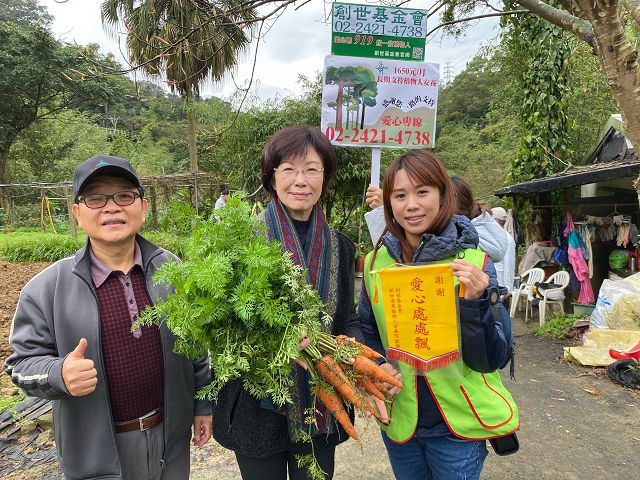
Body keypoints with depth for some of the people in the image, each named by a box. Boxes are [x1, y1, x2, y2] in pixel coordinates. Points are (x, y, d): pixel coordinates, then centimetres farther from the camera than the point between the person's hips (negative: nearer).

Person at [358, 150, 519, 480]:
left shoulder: (473, 262, -14)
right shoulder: (376, 261, -5)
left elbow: (491, 360, -14)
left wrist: (474, 302, -29)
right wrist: (376, 367, -11)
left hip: (458, 427, -3)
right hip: (398, 420, 3)